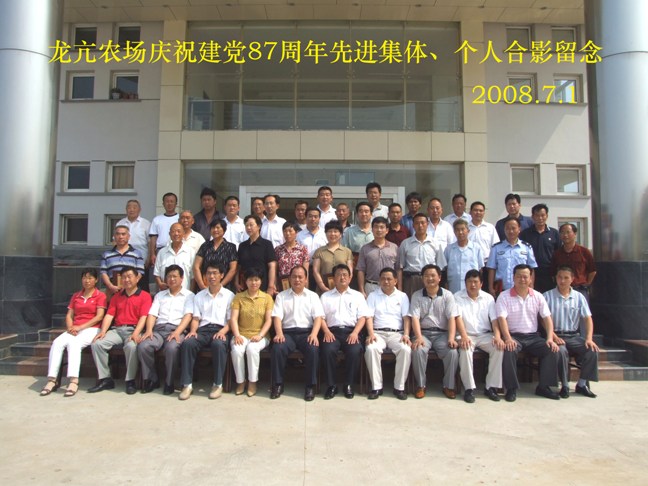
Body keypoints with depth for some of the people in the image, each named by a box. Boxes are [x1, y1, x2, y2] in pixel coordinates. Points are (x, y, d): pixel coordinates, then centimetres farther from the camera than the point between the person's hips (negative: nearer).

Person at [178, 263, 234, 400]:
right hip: (203, 329, 3)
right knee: (187, 343, -30)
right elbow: (196, 318, 13)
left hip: (220, 329, -2)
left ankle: (218, 384, -25)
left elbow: (230, 320, 6)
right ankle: (187, 384, -24)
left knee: (218, 344, -37)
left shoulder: (229, 295, 12)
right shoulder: (199, 296, 20)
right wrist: (193, 330, -8)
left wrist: (222, 331, -13)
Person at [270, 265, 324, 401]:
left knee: (313, 349, -31)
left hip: (306, 332, 0)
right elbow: (277, 316, 3)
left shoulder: (313, 296, 14)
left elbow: (318, 317, 2)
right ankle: (278, 384, -12)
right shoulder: (281, 296, 15)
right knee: (277, 349, -30)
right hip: (287, 332, 1)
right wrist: (279, 333, -17)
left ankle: (310, 386, -16)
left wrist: (314, 334, -17)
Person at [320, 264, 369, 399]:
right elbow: (321, 317, 10)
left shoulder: (357, 295, 18)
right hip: (332, 331, 0)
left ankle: (348, 384, -11)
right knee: (328, 350, -31)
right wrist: (326, 331, -9)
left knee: (355, 351, -31)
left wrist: (355, 333, -9)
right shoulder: (326, 296, 19)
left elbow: (362, 317, 8)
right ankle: (332, 385, -15)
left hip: (351, 331, 0)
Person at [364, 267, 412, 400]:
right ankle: (376, 387, -21)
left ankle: (399, 387, -18)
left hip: (397, 333, 1)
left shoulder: (402, 296, 14)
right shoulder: (373, 296, 13)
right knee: (371, 349, -33)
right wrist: (371, 333, -15)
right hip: (378, 332, 0)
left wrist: (406, 334, -11)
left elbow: (406, 317, 6)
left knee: (406, 349, -31)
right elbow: (369, 317, 2)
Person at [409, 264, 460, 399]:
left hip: (442, 333, 0)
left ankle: (449, 385, -6)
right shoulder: (417, 296, 5)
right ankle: (421, 385, -11)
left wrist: (451, 338, -18)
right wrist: (419, 337, -20)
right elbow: (415, 318, -4)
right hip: (423, 332, 0)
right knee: (418, 351, -30)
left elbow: (452, 318, -3)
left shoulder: (447, 295, 5)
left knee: (453, 352, -27)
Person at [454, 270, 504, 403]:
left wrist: (497, 336, -17)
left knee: (499, 348, -26)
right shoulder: (458, 297, 0)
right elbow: (458, 317, -12)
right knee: (465, 350, -34)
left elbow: (494, 319, 2)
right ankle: (469, 388, -22)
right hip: (467, 335, -3)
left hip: (485, 334, 3)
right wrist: (464, 336, -27)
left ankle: (491, 387, -14)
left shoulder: (488, 298, 9)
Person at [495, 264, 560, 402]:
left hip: (533, 336, 4)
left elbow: (547, 318, 4)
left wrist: (550, 338, -10)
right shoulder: (504, 296, -2)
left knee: (552, 350, -20)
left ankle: (544, 386, -4)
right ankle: (511, 388, -18)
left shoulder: (538, 296, 8)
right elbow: (502, 319, -13)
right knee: (508, 351, -33)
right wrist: (508, 339, -27)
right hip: (513, 336, -3)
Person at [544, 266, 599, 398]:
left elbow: (587, 318, 5)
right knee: (561, 351, -33)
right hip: (556, 335, -3)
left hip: (574, 336, 4)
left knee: (593, 350, -21)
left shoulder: (579, 297, 10)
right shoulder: (548, 296, 1)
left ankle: (582, 384, -4)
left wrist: (589, 338, -10)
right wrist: (554, 336, -20)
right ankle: (565, 385, -15)